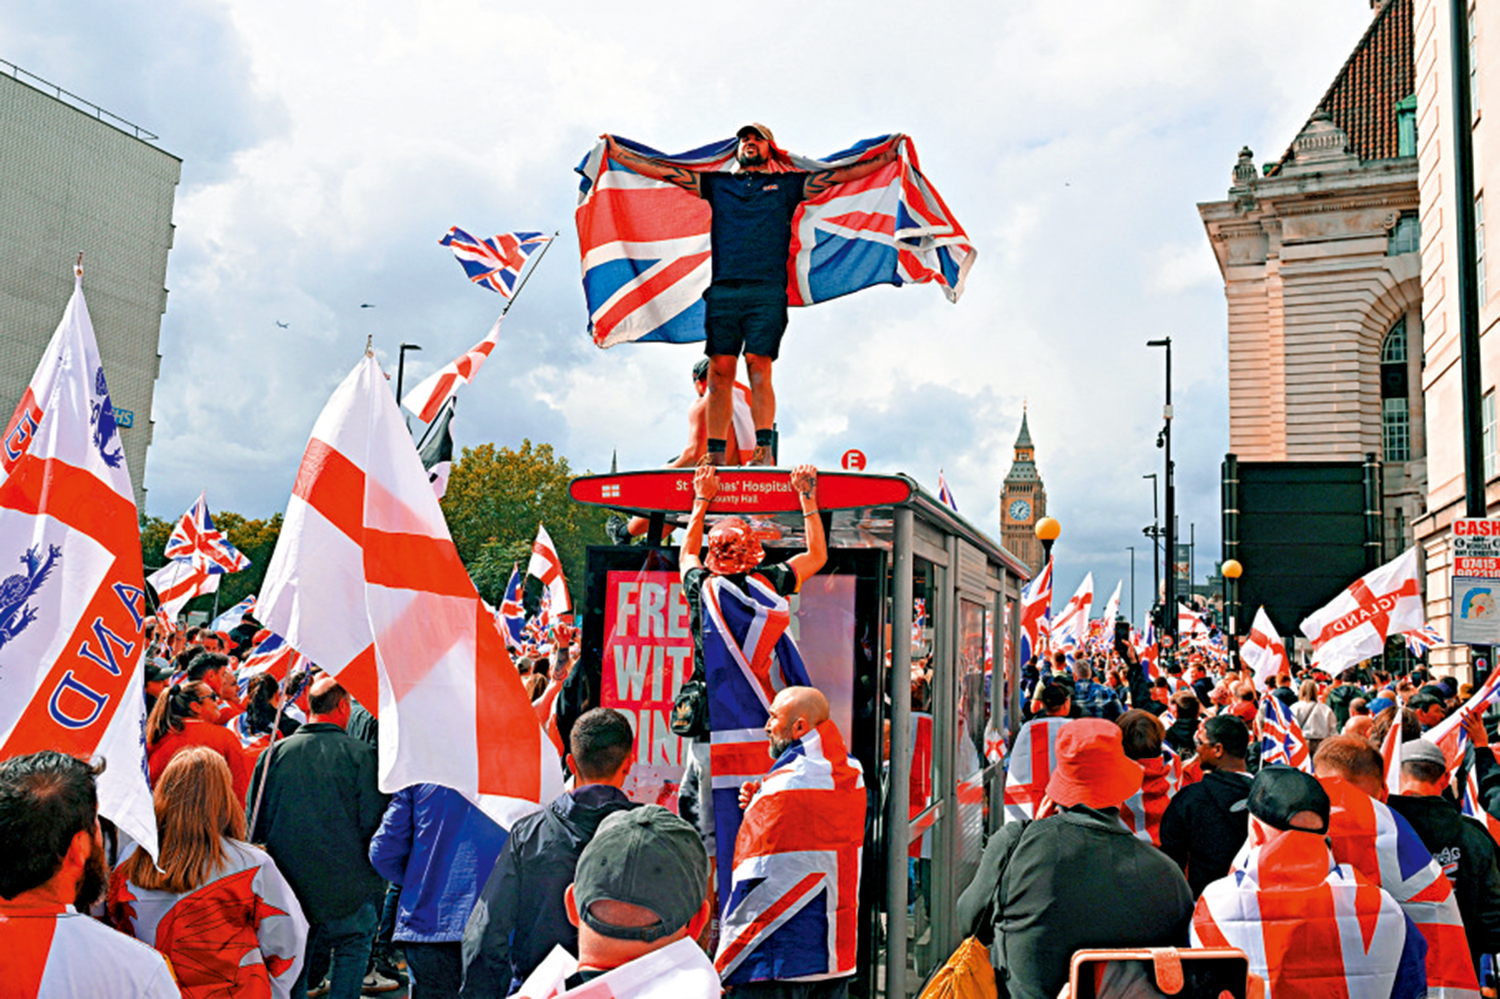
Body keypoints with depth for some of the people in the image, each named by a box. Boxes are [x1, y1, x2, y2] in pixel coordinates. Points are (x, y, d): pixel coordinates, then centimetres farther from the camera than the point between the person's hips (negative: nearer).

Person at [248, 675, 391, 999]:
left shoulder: (276, 752, -1)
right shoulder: (362, 755, -10)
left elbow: (255, 822, 5)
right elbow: (373, 822, -10)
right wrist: (375, 880, 6)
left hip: (287, 886, 4)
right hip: (344, 887, -3)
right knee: (353, 946, 14)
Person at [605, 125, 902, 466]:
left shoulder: (787, 184, 20)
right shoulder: (717, 183, 25)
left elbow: (843, 173, 21)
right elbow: (663, 171, 27)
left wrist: (890, 155, 18)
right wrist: (616, 153, 26)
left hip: (766, 290, -2)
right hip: (723, 289, 2)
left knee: (759, 364, -14)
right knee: (720, 368, -5)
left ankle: (764, 450, -15)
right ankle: (715, 454, -4)